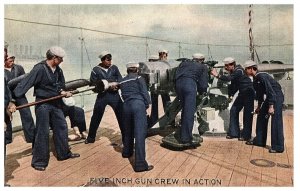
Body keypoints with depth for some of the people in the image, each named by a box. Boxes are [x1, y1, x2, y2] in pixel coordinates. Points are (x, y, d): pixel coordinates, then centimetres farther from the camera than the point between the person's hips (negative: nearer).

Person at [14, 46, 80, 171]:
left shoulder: (58, 70, 3)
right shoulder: (39, 68, -18)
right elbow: (25, 84, -22)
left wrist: (62, 91, -10)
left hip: (56, 103, 7)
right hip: (43, 104, -7)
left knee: (61, 127, 13)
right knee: (43, 132, -1)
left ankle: (64, 153, 28)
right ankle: (39, 161, 14)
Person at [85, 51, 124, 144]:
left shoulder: (114, 68, 4)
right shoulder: (96, 70, -1)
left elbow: (120, 80, 4)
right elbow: (93, 84, -5)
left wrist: (115, 86, -18)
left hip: (114, 95, 1)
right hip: (102, 95, -1)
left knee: (121, 115, 1)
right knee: (96, 117, 8)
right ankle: (91, 137, 26)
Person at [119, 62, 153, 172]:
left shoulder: (122, 81, 21)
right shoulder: (139, 78, 7)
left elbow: (124, 95, 19)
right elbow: (144, 93, 0)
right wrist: (147, 105, 7)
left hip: (126, 105, 5)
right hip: (138, 104, -5)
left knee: (128, 131, 24)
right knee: (140, 133, -10)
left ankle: (127, 152, 43)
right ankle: (140, 163, -14)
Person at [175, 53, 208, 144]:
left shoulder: (184, 63, 31)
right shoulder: (203, 67, 22)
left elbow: (176, 76, 22)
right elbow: (203, 83, 13)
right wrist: (201, 92, 30)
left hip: (178, 83, 5)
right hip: (190, 83, -5)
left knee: (184, 109, 20)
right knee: (189, 112, -4)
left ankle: (183, 134, 27)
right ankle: (186, 138, -6)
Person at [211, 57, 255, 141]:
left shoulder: (239, 71, -20)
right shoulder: (232, 72, 6)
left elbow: (229, 78, -36)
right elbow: (234, 85, 12)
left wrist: (217, 75, -40)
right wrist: (231, 95, 4)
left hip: (249, 93, -9)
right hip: (242, 93, 9)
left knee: (247, 114, -7)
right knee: (233, 110, 3)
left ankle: (246, 136, 0)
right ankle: (234, 133, 9)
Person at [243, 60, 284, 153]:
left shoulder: (262, 76, -22)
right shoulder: (255, 79, 7)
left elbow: (270, 91, -26)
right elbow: (260, 92, 19)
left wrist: (271, 106, -29)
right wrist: (259, 106, 25)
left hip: (277, 97, -10)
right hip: (269, 97, 10)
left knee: (276, 121, -11)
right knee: (261, 117, 12)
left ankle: (278, 147, -5)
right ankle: (259, 141, 23)